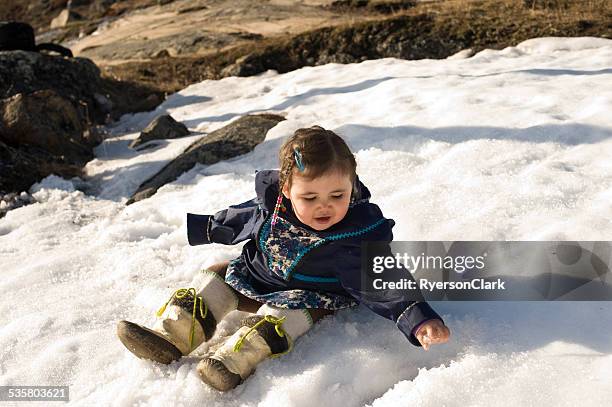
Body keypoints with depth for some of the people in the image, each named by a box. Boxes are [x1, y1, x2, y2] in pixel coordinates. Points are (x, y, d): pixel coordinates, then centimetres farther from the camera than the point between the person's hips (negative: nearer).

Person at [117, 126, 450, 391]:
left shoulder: (359, 236, -28)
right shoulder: (271, 206, -16)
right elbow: (235, 220, 4)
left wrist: (419, 320, -41)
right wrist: (197, 228, 18)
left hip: (309, 294, -5)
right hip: (256, 274, 5)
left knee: (287, 311, -32)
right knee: (214, 279, 0)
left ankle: (234, 362, -40)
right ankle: (170, 337, -3)